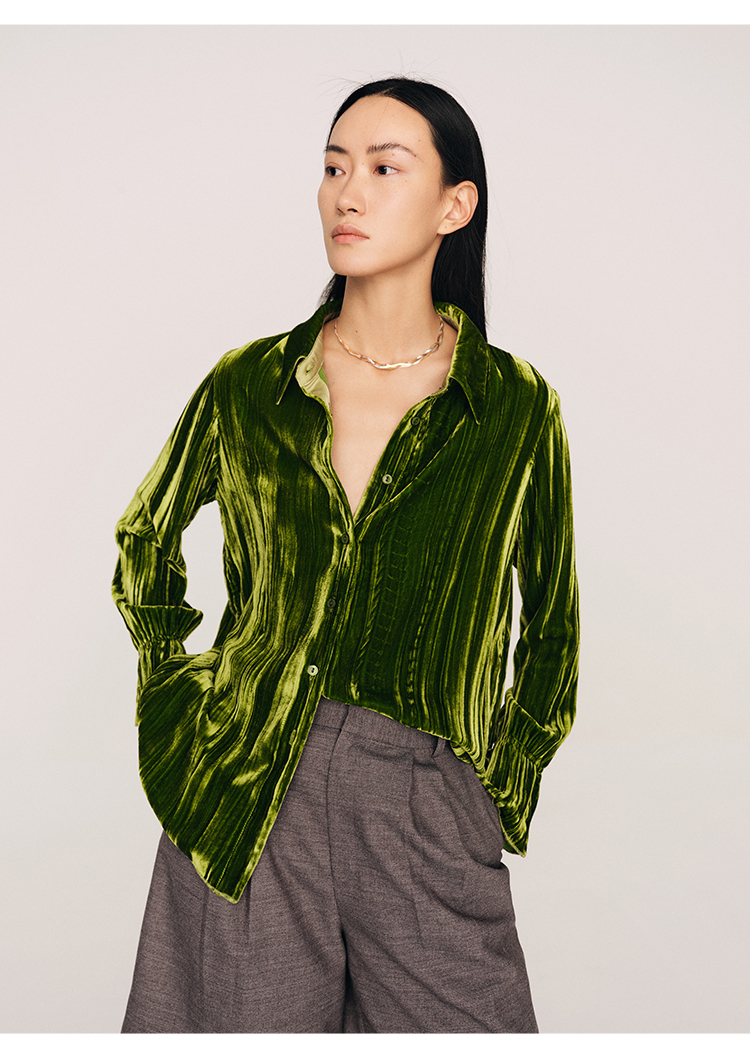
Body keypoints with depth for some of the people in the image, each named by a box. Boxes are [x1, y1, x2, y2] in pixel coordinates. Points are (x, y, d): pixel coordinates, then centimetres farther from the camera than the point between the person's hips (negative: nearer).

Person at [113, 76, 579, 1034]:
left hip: (429, 808, -1)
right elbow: (143, 542, 18)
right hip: (246, 789, 1)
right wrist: (175, 694, 10)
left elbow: (551, 630, 11)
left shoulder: (515, 406, -1)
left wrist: (500, 793, 8)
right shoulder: (250, 383, 2)